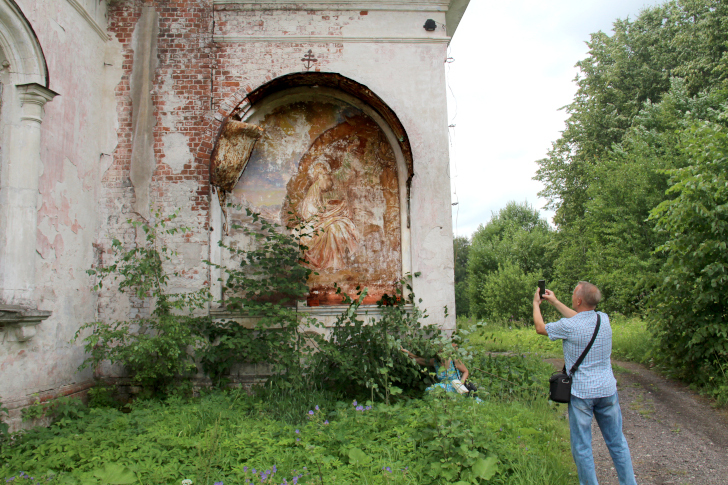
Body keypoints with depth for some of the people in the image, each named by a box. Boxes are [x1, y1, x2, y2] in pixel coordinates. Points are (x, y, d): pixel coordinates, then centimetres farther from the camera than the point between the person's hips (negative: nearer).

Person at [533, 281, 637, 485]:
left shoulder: (568, 327, -17)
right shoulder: (604, 319, -1)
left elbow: (540, 328, 2)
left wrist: (536, 304, 18)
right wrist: (555, 302, 26)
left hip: (582, 393, -5)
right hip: (607, 390, 5)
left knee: (582, 447, 8)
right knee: (617, 442, 17)